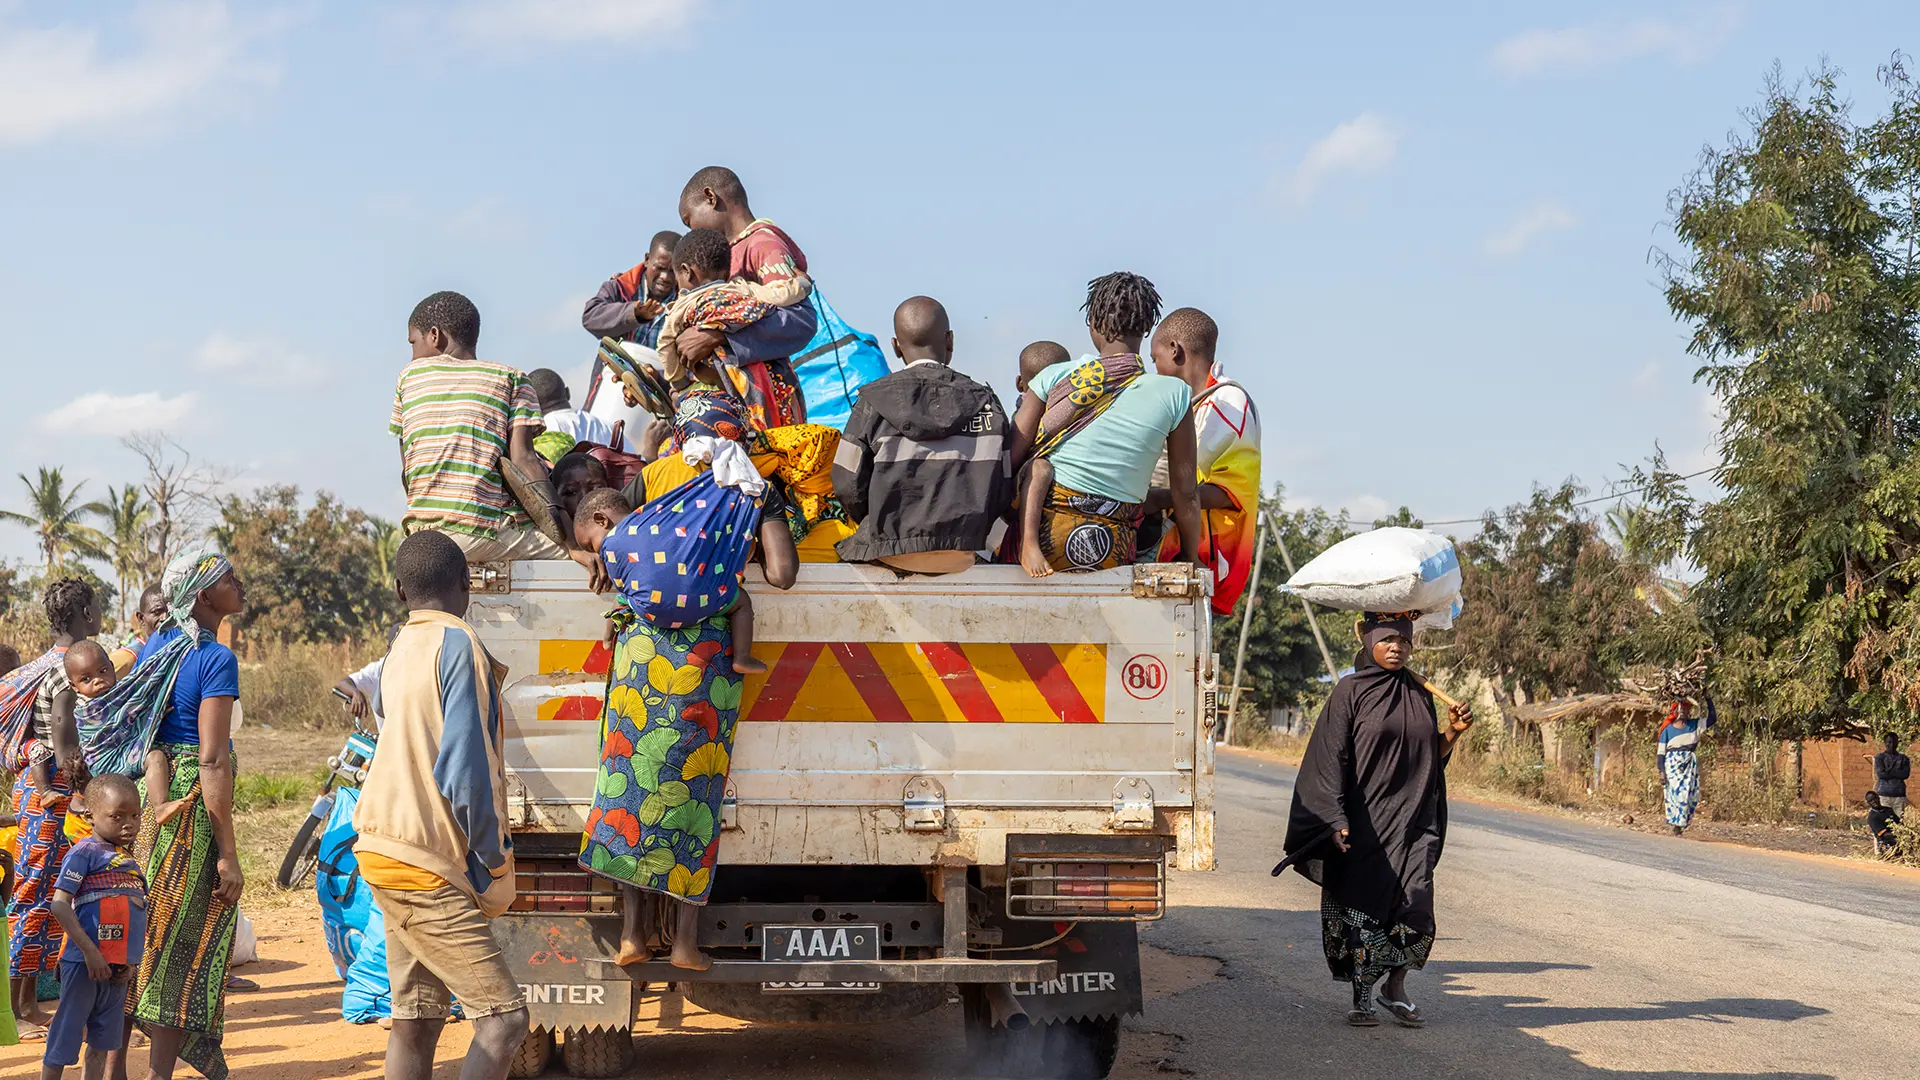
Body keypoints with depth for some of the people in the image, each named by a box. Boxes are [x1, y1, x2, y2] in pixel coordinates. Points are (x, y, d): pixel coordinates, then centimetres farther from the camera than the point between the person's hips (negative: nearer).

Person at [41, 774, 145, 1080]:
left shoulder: (130, 859, 13)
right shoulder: (85, 852, -9)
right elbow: (60, 904, -16)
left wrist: (132, 962, 5)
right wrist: (90, 951, -20)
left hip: (118, 968, 7)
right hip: (84, 962, -7)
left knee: (103, 1038, 14)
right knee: (65, 1035, 0)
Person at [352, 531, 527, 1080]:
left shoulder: (400, 647, 12)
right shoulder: (459, 645, -13)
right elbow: (465, 769, -18)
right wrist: (493, 858, -9)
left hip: (389, 848, 9)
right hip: (427, 868, -9)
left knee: (417, 1018, 9)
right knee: (503, 1018, -11)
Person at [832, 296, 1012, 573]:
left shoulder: (874, 400, -4)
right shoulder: (985, 402, 3)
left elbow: (849, 487, -3)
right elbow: (1003, 491, 3)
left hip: (889, 551, -3)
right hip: (962, 555, 3)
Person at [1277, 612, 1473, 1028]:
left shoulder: (1419, 694, 11)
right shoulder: (1350, 692, -3)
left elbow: (1432, 757, 18)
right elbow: (1331, 757, -8)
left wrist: (1452, 732, -2)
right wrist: (1336, 819, -18)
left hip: (1410, 821, 3)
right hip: (1363, 820, -3)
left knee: (1415, 907, -8)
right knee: (1362, 905, 2)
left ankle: (1395, 986, 12)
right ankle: (1362, 997, 16)